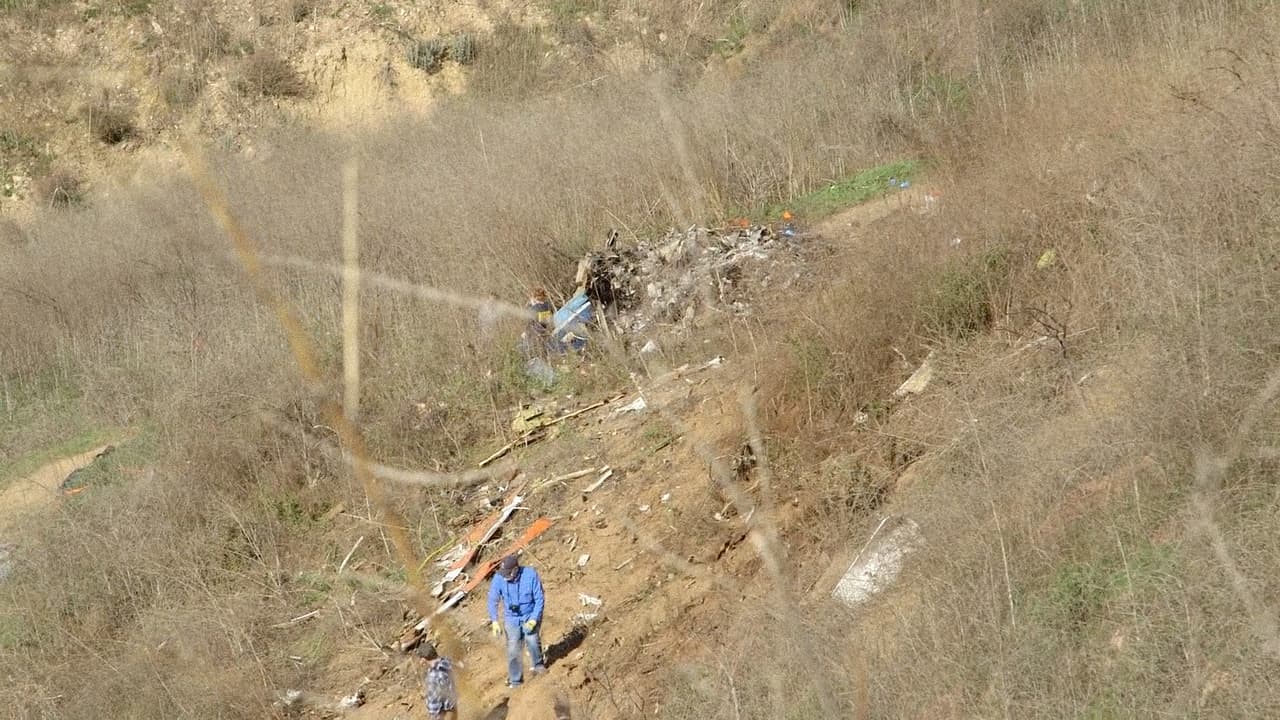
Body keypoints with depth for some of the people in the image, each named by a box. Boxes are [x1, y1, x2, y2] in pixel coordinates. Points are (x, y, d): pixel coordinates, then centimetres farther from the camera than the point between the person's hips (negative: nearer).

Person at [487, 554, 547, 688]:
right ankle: (515, 680, 13)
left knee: (532, 639, -18)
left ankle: (538, 665, 11)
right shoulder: (499, 578, -19)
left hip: (530, 616, -1)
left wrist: (534, 619, -20)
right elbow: (493, 601, -6)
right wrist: (494, 621, -14)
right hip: (511, 618, 1)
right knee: (513, 648, -3)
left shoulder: (531, 575, -24)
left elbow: (539, 599, -15)